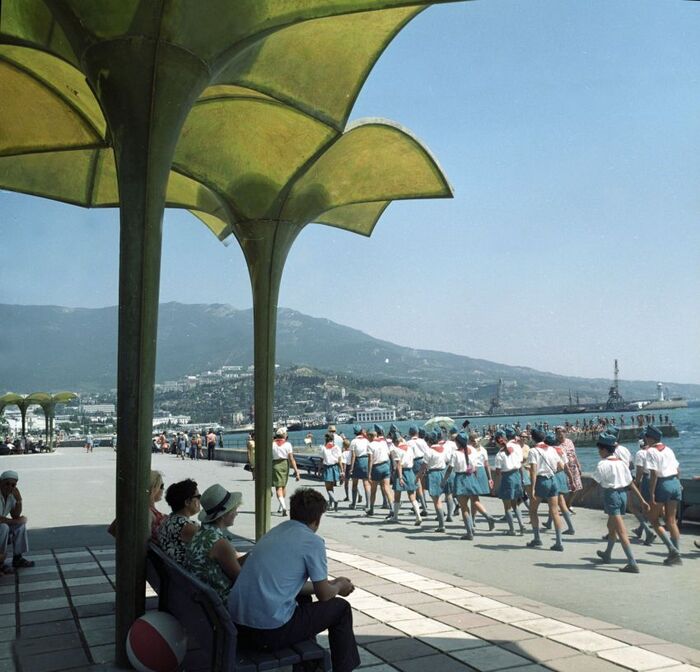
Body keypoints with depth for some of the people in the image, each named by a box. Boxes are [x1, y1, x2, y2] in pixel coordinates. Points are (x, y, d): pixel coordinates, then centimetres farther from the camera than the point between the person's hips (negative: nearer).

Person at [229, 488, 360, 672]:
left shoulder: (275, 532, 14)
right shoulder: (312, 542, -8)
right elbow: (324, 595, 1)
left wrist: (331, 584, 31)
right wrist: (339, 586, 22)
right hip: (270, 633, -8)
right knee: (341, 608, 11)